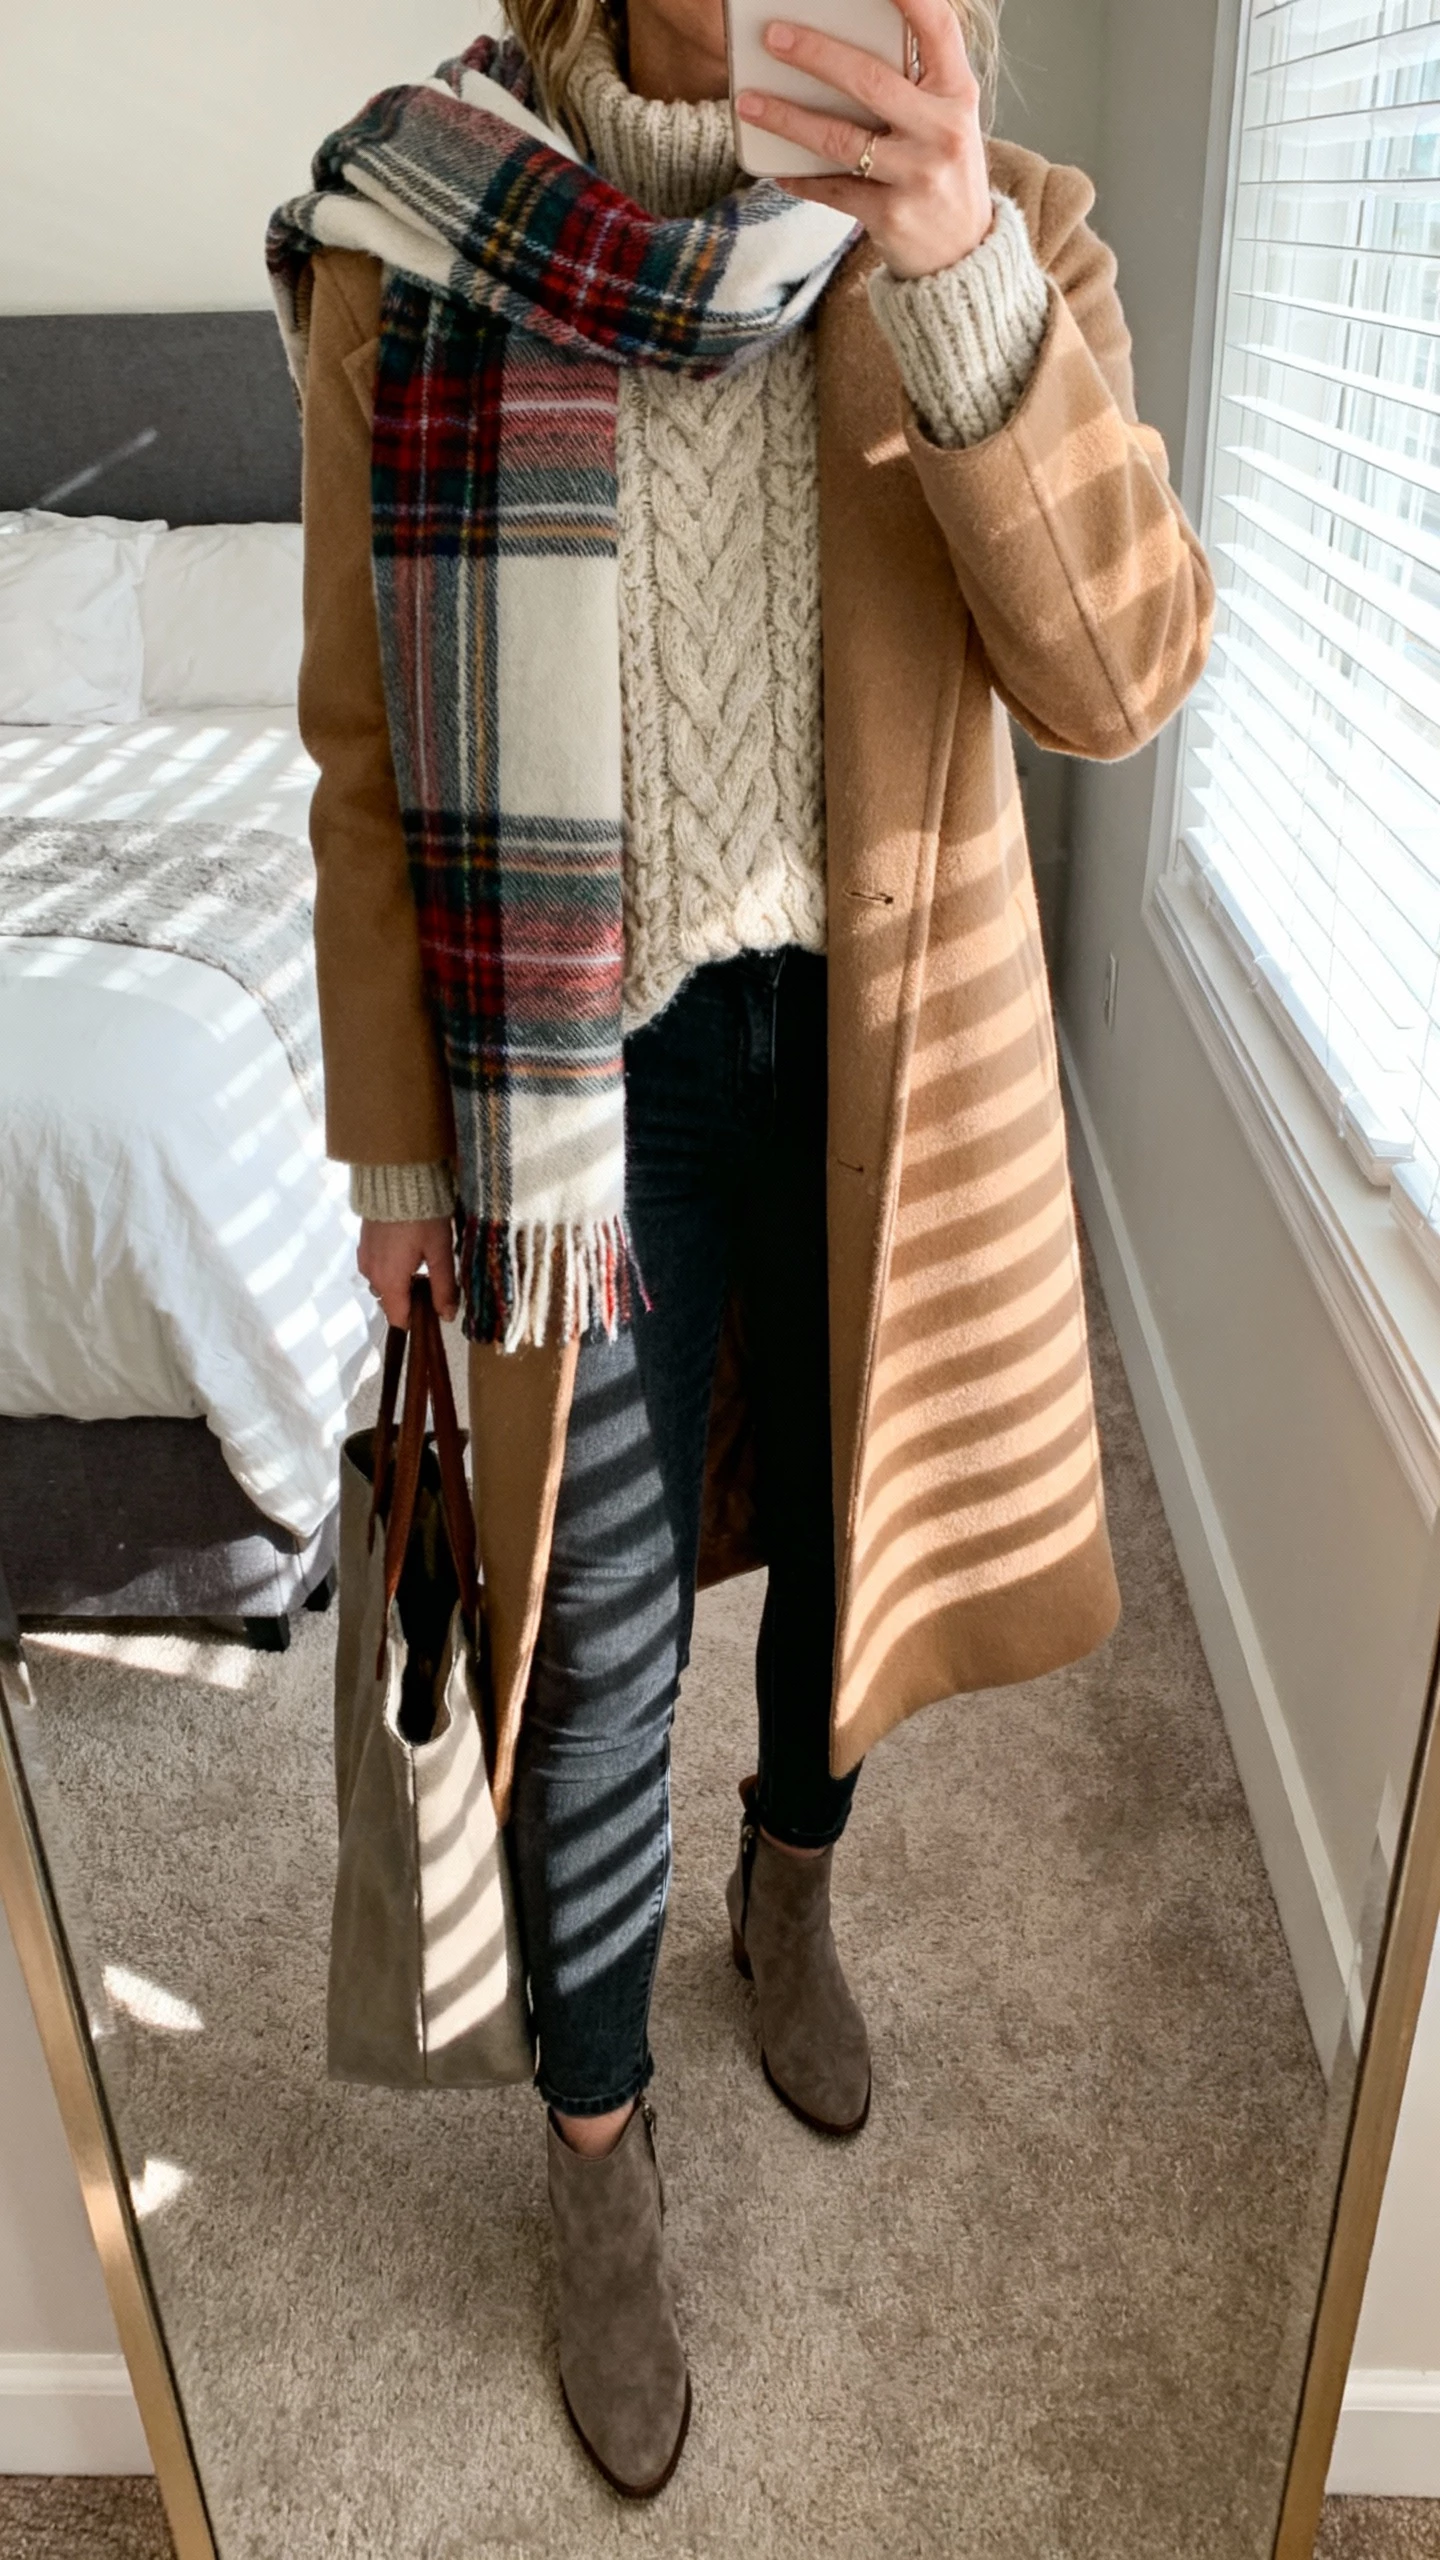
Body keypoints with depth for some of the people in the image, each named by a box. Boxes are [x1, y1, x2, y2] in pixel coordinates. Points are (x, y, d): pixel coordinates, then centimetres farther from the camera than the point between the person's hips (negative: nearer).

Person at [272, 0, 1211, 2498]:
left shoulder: (1009, 237, -4)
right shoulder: (404, 249, -6)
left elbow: (1114, 669, -16)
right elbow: (369, 753, -3)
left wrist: (961, 269, -29)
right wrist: (394, 1134, -1)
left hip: (891, 1048, 2)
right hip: (590, 1060, -1)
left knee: (852, 1512, 20)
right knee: (599, 1637, 7)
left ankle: (789, 1888, 54)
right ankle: (597, 2149, 35)